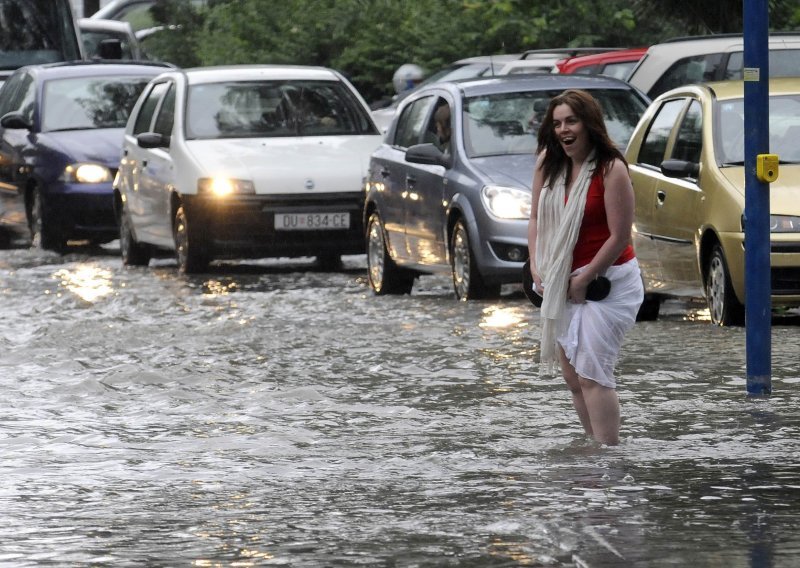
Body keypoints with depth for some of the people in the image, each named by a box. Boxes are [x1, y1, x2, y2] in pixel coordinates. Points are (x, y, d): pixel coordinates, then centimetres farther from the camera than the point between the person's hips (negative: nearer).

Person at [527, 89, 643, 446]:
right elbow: (536, 218, 9)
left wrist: (583, 280, -12)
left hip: (606, 280, -7)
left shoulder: (611, 169, -17)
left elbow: (619, 237, -16)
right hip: (561, 281, 7)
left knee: (591, 373, -14)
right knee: (572, 374, 9)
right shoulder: (548, 163, 2)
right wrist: (536, 267, -3)